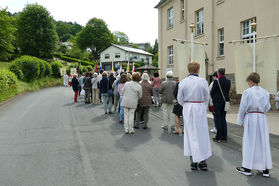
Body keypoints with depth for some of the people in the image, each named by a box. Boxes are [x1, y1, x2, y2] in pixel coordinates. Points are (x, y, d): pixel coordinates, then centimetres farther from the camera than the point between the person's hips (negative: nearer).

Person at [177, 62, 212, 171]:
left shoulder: (183, 82, -4)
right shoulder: (203, 81, -9)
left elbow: (180, 99, 0)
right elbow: (206, 97, 1)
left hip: (187, 109, 2)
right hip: (200, 108, -2)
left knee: (190, 135, 10)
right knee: (202, 134, 9)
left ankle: (193, 162, 15)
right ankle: (202, 161, 14)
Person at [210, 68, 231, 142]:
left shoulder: (216, 81, -13)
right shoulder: (228, 81, 2)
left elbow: (212, 92, -6)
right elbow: (228, 91, 8)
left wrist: (213, 98, 13)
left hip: (217, 101, -5)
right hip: (225, 101, 5)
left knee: (218, 119, 1)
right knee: (223, 119, 12)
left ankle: (219, 137, 5)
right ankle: (224, 137, 15)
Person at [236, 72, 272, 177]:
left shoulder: (247, 92, -8)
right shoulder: (265, 92, 4)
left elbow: (242, 108, -6)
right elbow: (267, 107, 11)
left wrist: (241, 121, 3)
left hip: (250, 118, -4)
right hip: (262, 118, 4)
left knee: (249, 143, 5)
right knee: (263, 143, 10)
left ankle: (247, 168, 12)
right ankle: (266, 169, 17)